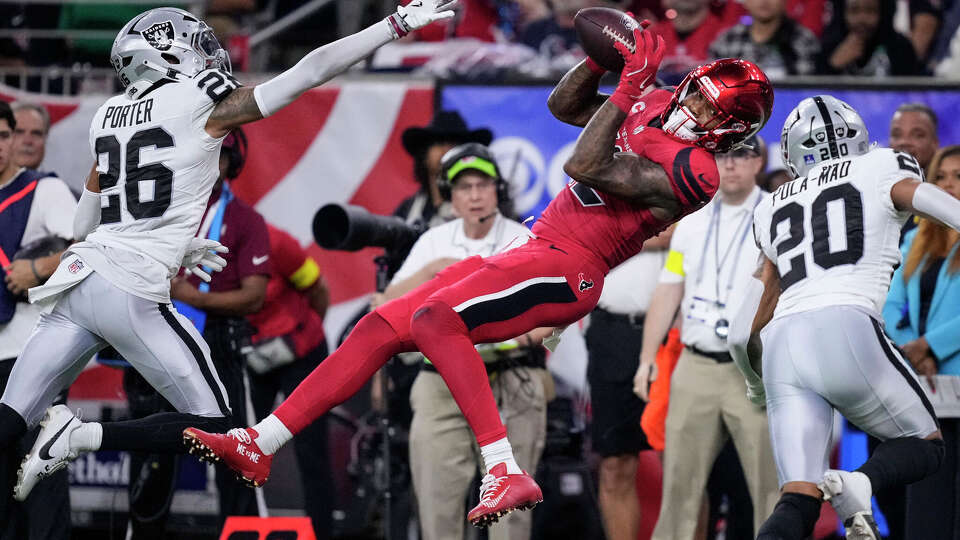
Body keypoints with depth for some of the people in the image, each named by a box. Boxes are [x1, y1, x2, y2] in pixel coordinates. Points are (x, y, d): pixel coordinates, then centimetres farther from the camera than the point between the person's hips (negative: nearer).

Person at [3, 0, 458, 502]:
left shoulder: (107, 116, 16)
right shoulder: (203, 104, -1)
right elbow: (311, 71, -1)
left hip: (78, 276, 6)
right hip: (131, 294, -6)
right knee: (214, 428, 4)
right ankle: (82, 437, -11)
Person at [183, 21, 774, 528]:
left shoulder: (693, 170, -16)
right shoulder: (657, 106, 12)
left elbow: (587, 167, -24)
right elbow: (564, 105, 23)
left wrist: (628, 86, -22)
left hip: (565, 271, -9)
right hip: (535, 251, 9)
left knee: (433, 319, -29)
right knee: (382, 326, 2)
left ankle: (506, 473, -34)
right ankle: (259, 445, 4)